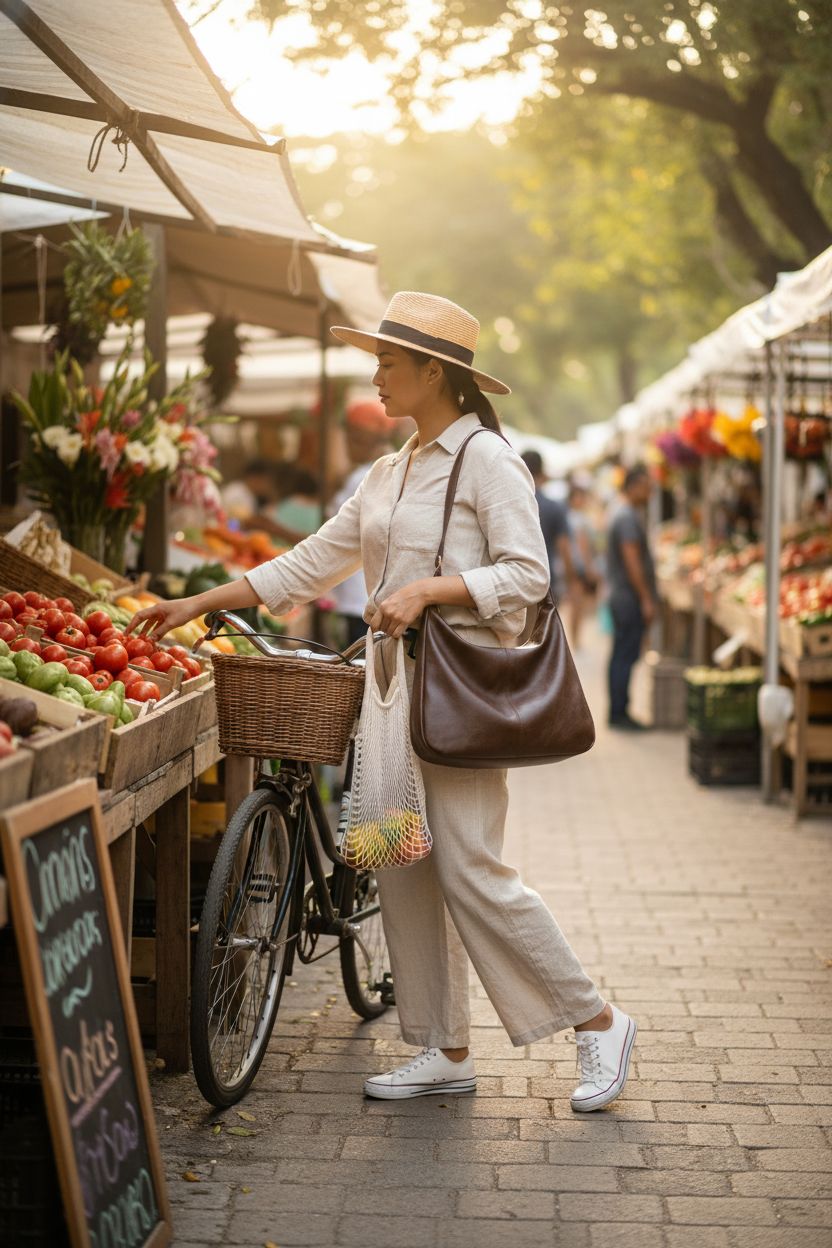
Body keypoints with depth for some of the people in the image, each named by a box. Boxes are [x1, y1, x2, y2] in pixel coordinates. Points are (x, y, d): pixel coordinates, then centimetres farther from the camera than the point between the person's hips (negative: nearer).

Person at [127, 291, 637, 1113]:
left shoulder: (486, 459, -8)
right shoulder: (388, 475, 16)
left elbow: (526, 575, -14)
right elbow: (308, 565, 18)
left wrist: (426, 589, -23)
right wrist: (197, 605, 16)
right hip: (397, 684, 8)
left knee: (470, 869, -11)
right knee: (402, 869, 8)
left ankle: (597, 1022, 3)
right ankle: (446, 1053, 17)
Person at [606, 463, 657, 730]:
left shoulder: (621, 514, 17)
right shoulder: (628, 517, -15)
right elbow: (632, 562, -20)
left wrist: (646, 597, 23)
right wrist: (646, 599, -18)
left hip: (621, 596, 11)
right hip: (631, 597, -11)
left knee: (621, 656, 12)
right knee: (626, 656, -7)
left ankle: (618, 712, 16)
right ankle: (619, 712, -5)